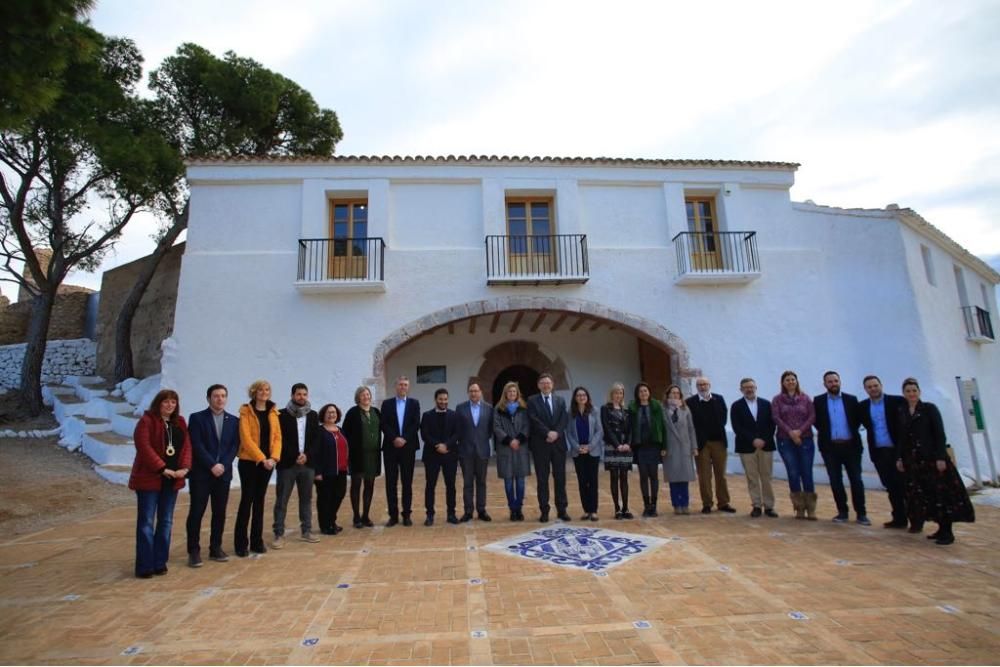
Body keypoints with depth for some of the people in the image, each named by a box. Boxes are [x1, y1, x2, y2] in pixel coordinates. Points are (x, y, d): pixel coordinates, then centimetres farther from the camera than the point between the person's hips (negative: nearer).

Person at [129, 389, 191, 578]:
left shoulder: (180, 422, 11)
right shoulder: (146, 421, -8)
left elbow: (186, 446, 6)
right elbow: (144, 447, -17)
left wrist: (185, 467, -10)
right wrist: (163, 469, -21)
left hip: (172, 480, 6)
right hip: (149, 478, -6)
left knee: (166, 521, 11)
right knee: (146, 522, 0)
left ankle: (160, 562, 21)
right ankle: (144, 566, 9)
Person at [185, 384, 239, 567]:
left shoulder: (234, 420, 9)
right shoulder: (197, 418, -1)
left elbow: (235, 446, 4)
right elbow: (196, 446, -9)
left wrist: (223, 465, -10)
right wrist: (212, 465, -15)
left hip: (223, 473, 3)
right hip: (201, 473, -3)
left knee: (220, 512, 8)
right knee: (196, 512, 1)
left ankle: (216, 548, 19)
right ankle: (194, 551, 11)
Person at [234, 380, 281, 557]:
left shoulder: (273, 412, 8)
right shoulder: (246, 411, -6)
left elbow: (277, 437, 5)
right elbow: (246, 438, -14)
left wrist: (274, 457, -10)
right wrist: (262, 458, -19)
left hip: (268, 462, 4)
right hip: (249, 462, -4)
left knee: (259, 501, 10)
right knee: (247, 500, -1)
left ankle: (257, 541, 18)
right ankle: (241, 543, 10)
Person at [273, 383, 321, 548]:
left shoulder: (313, 415, 9)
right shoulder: (282, 414, -3)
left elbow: (316, 439, 6)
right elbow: (280, 440, -8)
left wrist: (307, 455, -10)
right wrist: (295, 456, -13)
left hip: (308, 463, 4)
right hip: (287, 463, -3)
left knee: (306, 499, 10)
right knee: (282, 500, 0)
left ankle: (306, 531, 19)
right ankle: (279, 534, 8)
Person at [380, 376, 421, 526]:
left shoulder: (414, 403, 7)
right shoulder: (387, 403, 7)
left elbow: (416, 424, -2)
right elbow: (384, 425, -2)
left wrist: (404, 439, -13)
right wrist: (394, 439, -15)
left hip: (408, 447, 0)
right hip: (390, 447, 0)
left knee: (407, 482, 4)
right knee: (391, 483, 2)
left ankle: (406, 515, 12)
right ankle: (393, 515, 11)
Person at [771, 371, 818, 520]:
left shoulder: (805, 398, 8)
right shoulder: (777, 400, 5)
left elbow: (812, 417, -1)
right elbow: (776, 418, -4)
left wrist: (800, 431, -13)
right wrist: (790, 432, -14)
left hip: (805, 440, 0)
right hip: (785, 441, 0)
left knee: (807, 474, -1)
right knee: (793, 474, 0)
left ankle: (811, 509, 8)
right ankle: (799, 508, 10)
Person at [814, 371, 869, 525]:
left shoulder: (851, 399, 3)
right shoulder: (818, 401, 3)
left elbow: (858, 419, 7)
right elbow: (816, 421, 6)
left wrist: (852, 434, 2)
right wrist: (825, 434, 1)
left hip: (851, 446, 0)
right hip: (830, 447, 0)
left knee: (856, 480, 1)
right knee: (835, 481, 4)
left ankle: (861, 513, 10)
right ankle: (842, 511, 15)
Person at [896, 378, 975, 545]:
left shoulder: (930, 408, -3)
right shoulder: (901, 413, 8)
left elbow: (940, 434, -8)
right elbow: (901, 438, 10)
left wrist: (941, 457, -15)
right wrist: (900, 458, 7)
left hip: (932, 457, -4)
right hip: (913, 460, 4)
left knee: (941, 493, -3)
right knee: (922, 495, 5)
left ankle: (948, 531, 3)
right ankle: (941, 528, 16)